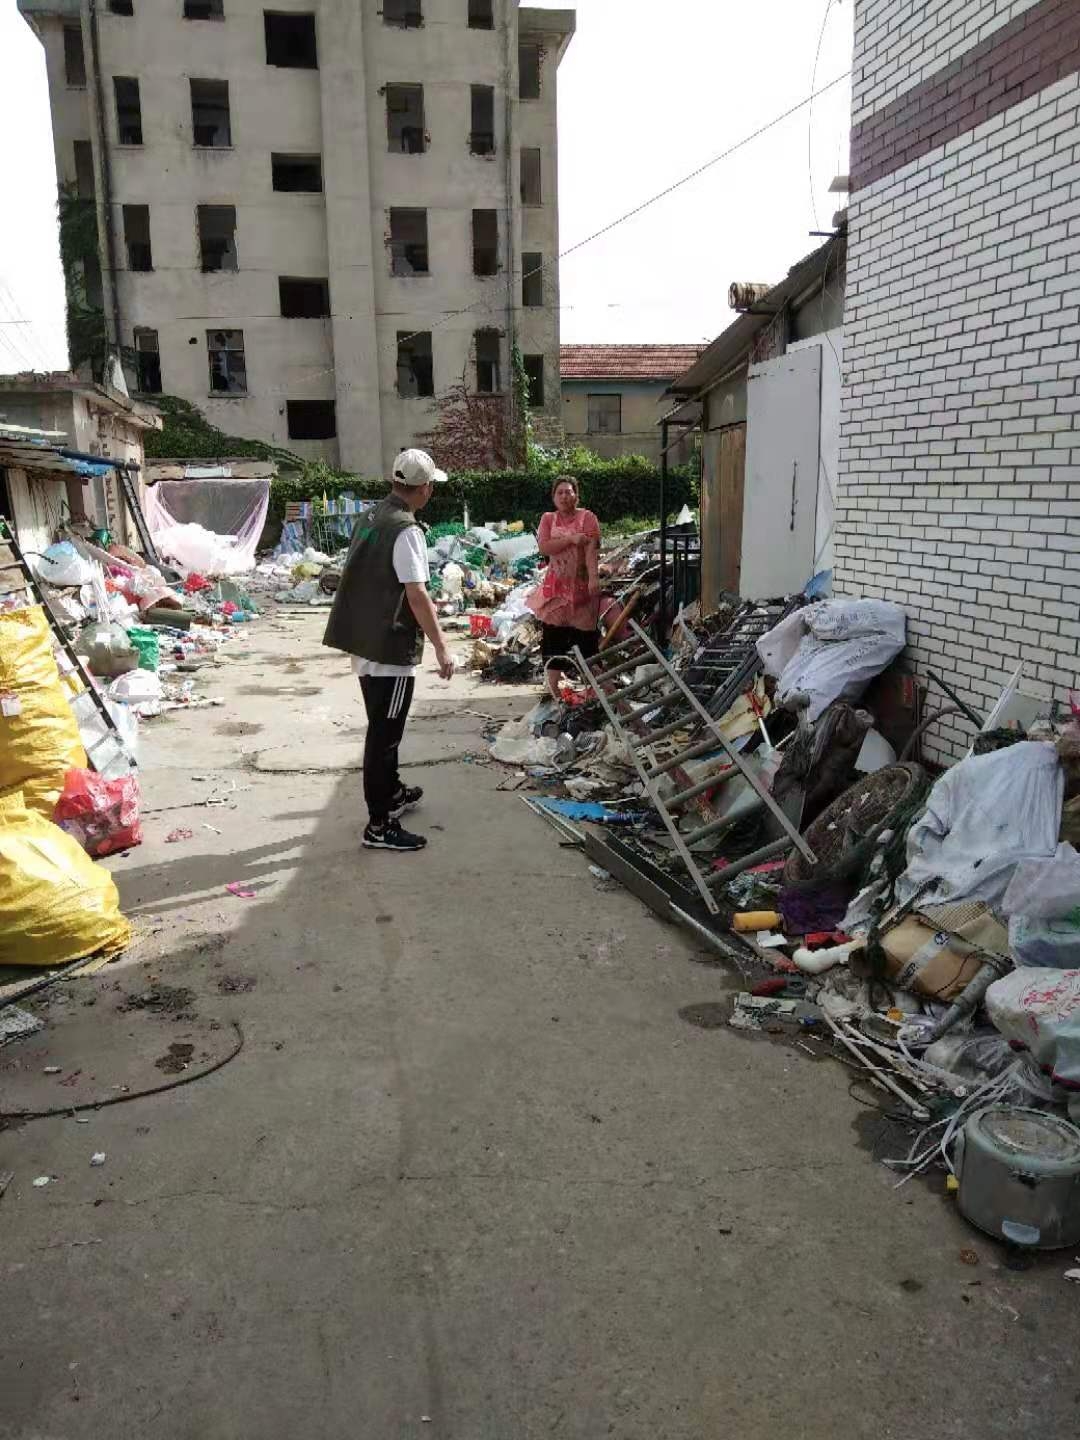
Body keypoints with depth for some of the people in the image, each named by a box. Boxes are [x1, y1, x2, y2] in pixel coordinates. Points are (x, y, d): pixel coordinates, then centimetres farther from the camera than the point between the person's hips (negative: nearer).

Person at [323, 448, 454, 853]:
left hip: (363, 640, 9)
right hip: (390, 647, -9)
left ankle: (392, 793, 40)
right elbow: (417, 595, -22)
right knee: (385, 733, -3)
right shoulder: (406, 531, -18)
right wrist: (441, 647, -17)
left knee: (383, 726, 23)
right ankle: (379, 826, 3)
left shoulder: (372, 517, 10)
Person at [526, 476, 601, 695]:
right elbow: (543, 547, -6)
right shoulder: (548, 519, 9)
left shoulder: (587, 517, 0)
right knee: (553, 634, 1)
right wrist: (570, 539, -16)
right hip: (556, 586, 2)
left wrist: (594, 577, -27)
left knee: (586, 633, -1)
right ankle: (553, 688, 7)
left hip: (582, 585, -2)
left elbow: (591, 548, -14)